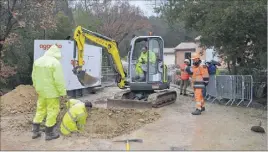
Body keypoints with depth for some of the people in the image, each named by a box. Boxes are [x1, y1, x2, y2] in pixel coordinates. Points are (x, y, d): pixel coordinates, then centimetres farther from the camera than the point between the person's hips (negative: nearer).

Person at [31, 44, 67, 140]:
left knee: (40, 110, 19)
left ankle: (35, 131, 25)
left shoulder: (37, 61, 6)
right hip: (52, 92, -7)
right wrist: (63, 92, -11)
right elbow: (59, 80, -19)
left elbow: (34, 77, 12)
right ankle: (49, 133, 14)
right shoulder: (55, 62, -17)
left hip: (41, 92, 7)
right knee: (52, 111, 5)